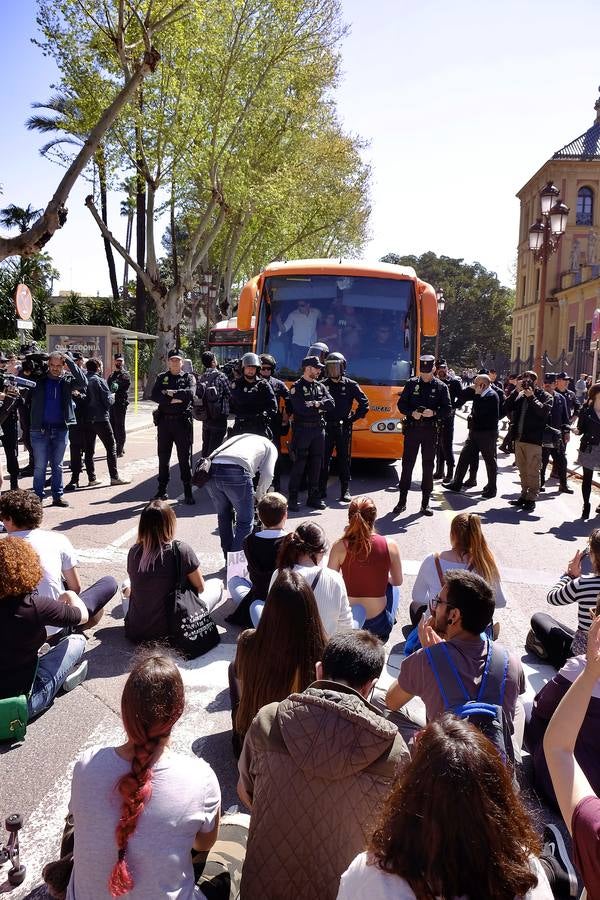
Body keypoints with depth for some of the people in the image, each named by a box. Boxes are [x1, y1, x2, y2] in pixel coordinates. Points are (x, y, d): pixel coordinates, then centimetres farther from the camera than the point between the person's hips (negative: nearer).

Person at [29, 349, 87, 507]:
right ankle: (37, 497, 12)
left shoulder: (68, 380, 2)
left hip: (61, 429, 1)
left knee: (57, 465, 10)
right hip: (40, 429, -1)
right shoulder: (38, 379, 2)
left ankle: (58, 496, 18)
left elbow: (83, 383, -14)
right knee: (40, 466, 3)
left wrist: (70, 362, -16)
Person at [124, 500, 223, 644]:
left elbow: (136, 586, 8)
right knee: (216, 584, 14)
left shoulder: (134, 551, -8)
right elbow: (200, 587, -5)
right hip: (168, 633, -3)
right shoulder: (180, 550, -19)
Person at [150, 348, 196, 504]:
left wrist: (169, 392, -12)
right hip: (164, 421, 3)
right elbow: (154, 395, -5)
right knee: (163, 457, 9)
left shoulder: (189, 377, 6)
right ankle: (162, 490, 19)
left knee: (185, 458, 1)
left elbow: (190, 393, -16)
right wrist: (173, 399, -15)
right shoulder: (161, 377, 11)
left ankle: (188, 492, 7)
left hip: (183, 421, -2)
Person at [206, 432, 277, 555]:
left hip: (212, 470, 6)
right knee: (245, 521, 10)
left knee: (224, 516, 24)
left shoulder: (237, 437, 39)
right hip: (236, 472, -5)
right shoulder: (270, 446, 24)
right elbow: (267, 474, 5)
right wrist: (260, 494, 23)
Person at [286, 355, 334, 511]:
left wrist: (315, 404, -15)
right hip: (302, 429, -6)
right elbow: (301, 409, -20)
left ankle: (313, 497, 18)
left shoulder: (321, 386, 13)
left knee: (316, 465, 9)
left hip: (319, 429, 6)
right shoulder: (297, 387, -6)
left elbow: (331, 404, -1)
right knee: (298, 465, -3)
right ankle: (293, 499, 4)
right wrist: (320, 408, -7)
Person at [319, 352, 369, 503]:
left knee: (344, 460, 5)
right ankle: (321, 489, 11)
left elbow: (364, 403, 4)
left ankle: (345, 490, 12)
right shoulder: (322, 385, 1)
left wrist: (353, 418, 0)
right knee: (323, 459, 2)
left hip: (344, 428, 0)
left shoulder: (351, 385, 1)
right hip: (325, 427, 0)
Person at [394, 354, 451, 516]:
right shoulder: (412, 383, 4)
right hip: (412, 429, 0)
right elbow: (401, 404, 5)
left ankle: (425, 503, 13)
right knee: (407, 464, 3)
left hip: (430, 430, 0)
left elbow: (447, 409, 0)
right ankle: (402, 501, 12)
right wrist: (412, 413, -13)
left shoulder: (441, 387, 1)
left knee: (428, 466, 4)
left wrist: (434, 413, -18)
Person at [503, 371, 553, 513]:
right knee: (522, 471, 14)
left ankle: (531, 499, 5)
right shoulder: (520, 395, 12)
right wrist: (516, 391, -6)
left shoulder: (544, 396, -1)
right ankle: (524, 495, 24)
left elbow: (544, 411, -18)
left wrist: (532, 397, -15)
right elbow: (507, 408, 0)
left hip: (534, 440, -6)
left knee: (532, 472, -2)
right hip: (519, 438, 6)